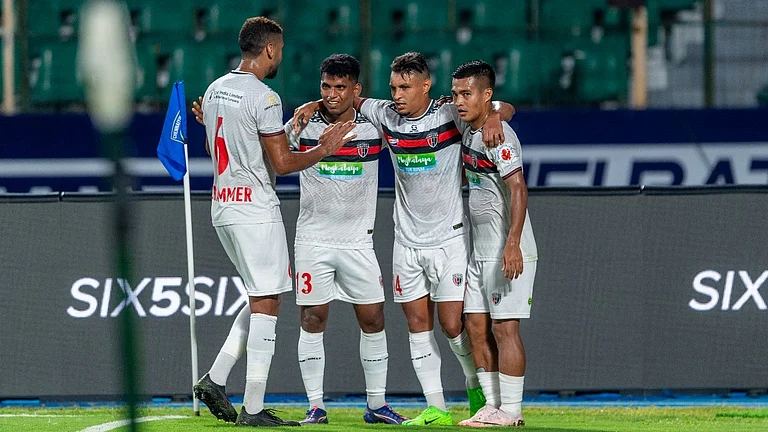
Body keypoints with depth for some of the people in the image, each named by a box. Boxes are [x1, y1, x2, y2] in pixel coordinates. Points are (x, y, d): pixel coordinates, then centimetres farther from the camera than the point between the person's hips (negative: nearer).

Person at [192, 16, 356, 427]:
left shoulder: (214, 91, 11)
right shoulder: (264, 98, -15)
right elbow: (283, 163, -16)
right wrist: (325, 148, -4)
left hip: (223, 209, 9)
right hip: (256, 211, -9)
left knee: (261, 298, 19)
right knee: (266, 304, -4)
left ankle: (214, 380, 10)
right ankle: (253, 408, -5)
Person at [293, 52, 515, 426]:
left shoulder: (450, 116, -10)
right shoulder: (386, 117, 2)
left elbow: (505, 108, -7)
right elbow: (350, 100, 19)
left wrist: (492, 117, -29)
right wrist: (314, 105, 3)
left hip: (449, 238, -4)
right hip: (407, 239, 4)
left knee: (452, 324, -6)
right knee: (417, 324, 2)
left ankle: (479, 392, 17)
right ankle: (435, 407, 6)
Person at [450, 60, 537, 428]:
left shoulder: (498, 135, -15)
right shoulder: (467, 131, 13)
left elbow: (518, 189, -25)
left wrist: (512, 244, -33)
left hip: (509, 253, -10)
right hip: (480, 252, 10)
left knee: (504, 327, -8)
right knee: (476, 326, 9)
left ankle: (510, 411, -5)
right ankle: (491, 405, 14)